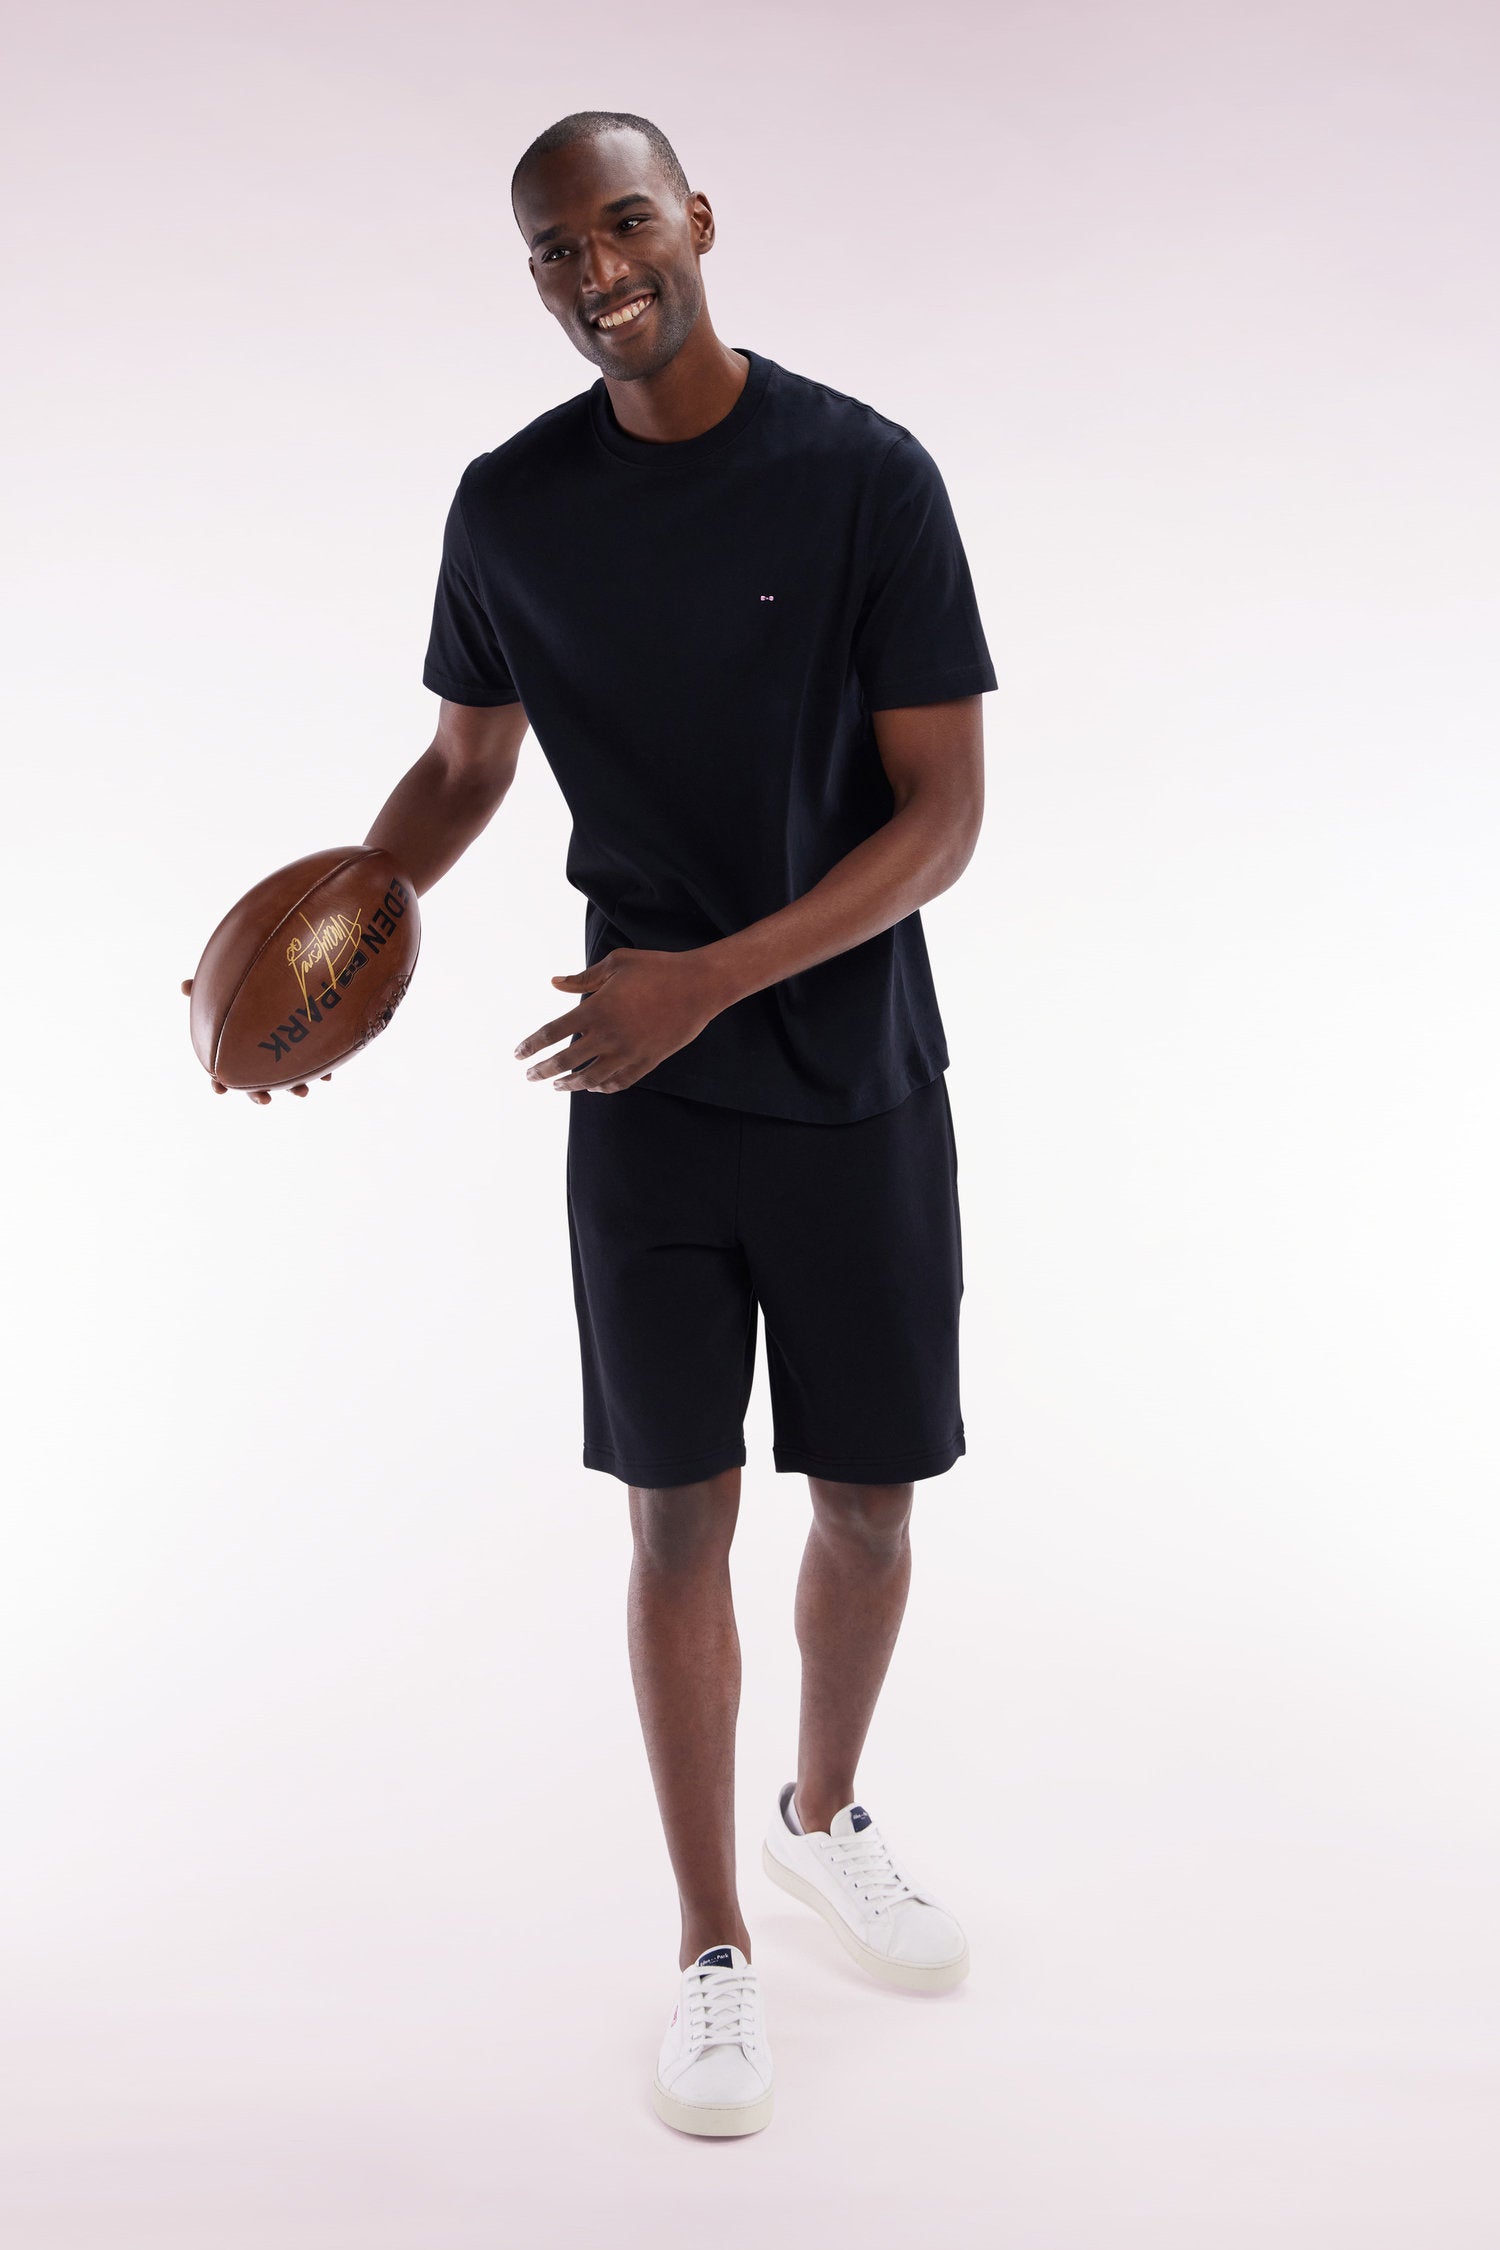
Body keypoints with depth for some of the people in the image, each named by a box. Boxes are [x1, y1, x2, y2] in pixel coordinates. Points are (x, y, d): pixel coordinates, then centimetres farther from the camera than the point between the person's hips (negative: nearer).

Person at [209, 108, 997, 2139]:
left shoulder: (865, 475, -8)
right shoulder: (510, 505, 1)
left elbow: (944, 810, -11)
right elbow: (465, 766, 13)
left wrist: (708, 979, -21)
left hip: (860, 1090, -1)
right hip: (645, 1098, 1)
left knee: (871, 1504, 10)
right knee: (679, 1516, 5)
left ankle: (825, 1818, 40)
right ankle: (714, 1949, 23)